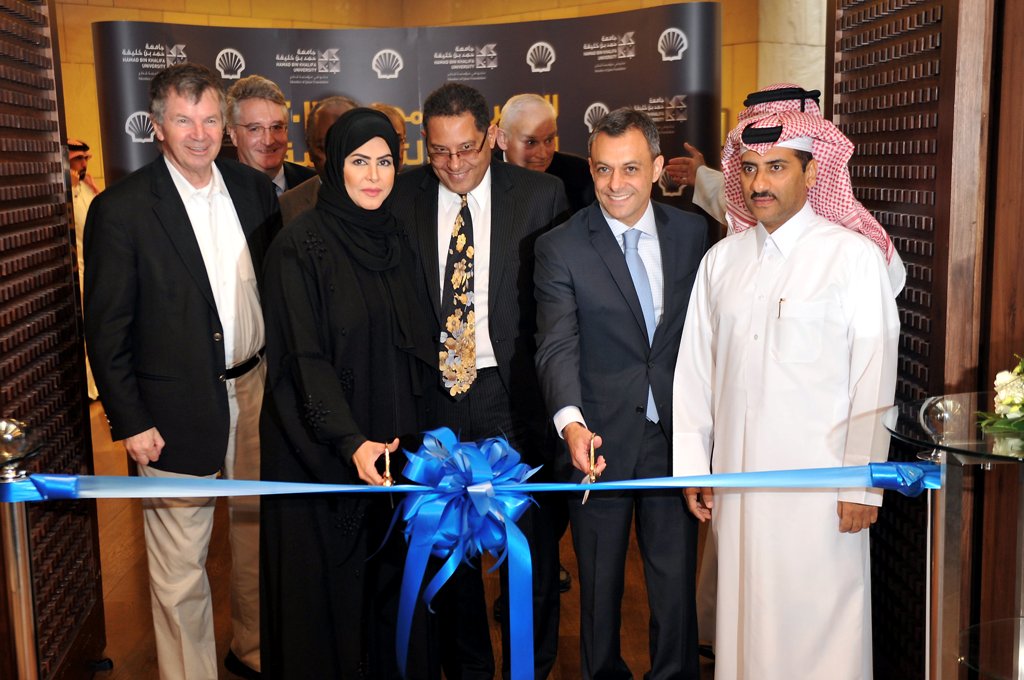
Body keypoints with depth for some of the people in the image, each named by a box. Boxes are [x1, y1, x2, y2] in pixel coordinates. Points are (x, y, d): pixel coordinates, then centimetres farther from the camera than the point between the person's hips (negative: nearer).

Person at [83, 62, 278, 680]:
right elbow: (106, 329, -8)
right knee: (180, 564, 5)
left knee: (259, 531, 19)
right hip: (177, 408, -5)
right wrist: (130, 422, -10)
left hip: (257, 390, 5)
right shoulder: (120, 210, -10)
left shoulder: (255, 189, 3)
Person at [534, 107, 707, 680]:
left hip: (677, 437, 2)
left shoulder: (693, 233, 2)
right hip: (600, 441, -1)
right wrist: (571, 422, -33)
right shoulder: (560, 248, -6)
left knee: (677, 582, 10)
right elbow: (557, 347, -16)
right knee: (599, 584, 15)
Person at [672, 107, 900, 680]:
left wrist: (863, 485, -8)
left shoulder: (854, 256, -5)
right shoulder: (721, 260, 8)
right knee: (746, 615, 11)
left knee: (819, 621, 3)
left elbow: (874, 380, -6)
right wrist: (694, 468, 8)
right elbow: (695, 370, 10)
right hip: (737, 476, 4)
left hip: (820, 481, -4)